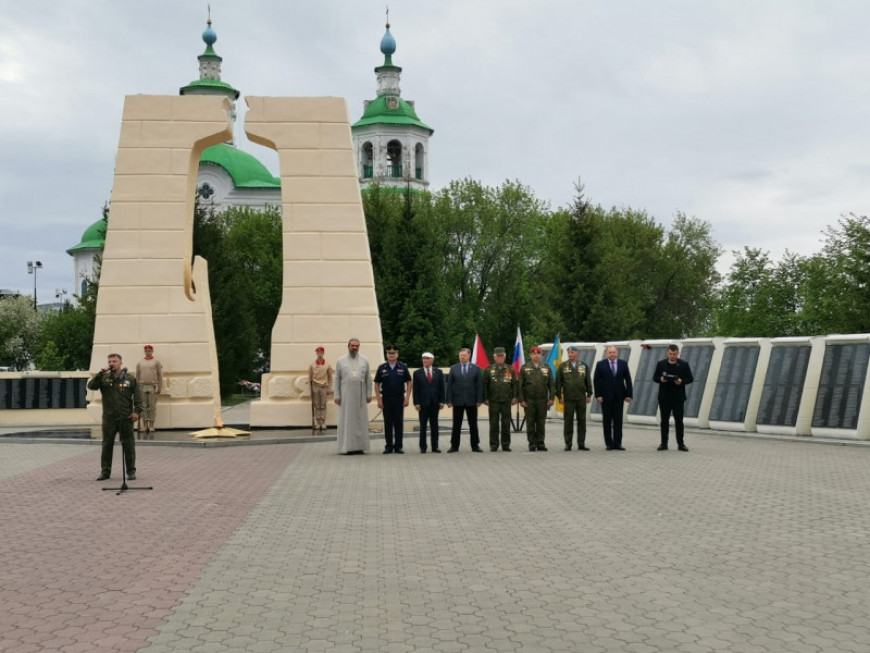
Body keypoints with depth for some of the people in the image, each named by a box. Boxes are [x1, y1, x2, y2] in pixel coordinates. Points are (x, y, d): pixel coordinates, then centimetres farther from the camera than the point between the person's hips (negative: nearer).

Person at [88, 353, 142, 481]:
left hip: (126, 418, -1)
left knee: (128, 445, 3)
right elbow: (91, 386, -8)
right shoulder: (103, 378, 5)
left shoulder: (130, 379, 2)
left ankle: (131, 471, 12)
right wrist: (101, 373, -15)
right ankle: (105, 471, 15)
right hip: (108, 418, 1)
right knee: (107, 445, 6)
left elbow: (137, 396, 3)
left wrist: (137, 410, -7)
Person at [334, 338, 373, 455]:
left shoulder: (364, 360, 8)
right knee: (346, 420, -1)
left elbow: (368, 379, 8)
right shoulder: (341, 361, 5)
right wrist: (337, 396, -2)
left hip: (360, 394, 1)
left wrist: (369, 394, 2)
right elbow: (337, 379, 4)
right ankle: (347, 446, 3)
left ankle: (359, 446, 7)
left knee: (360, 419, 2)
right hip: (346, 394, -1)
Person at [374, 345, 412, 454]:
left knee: (399, 423, 1)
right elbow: (377, 384, 5)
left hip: (399, 399, 0)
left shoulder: (403, 367, 4)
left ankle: (398, 446, 7)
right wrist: (379, 400, -2)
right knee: (388, 423, 2)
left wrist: (407, 398, -4)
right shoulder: (381, 368, 4)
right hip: (386, 399, 0)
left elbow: (409, 383, 5)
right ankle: (389, 446, 8)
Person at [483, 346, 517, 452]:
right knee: (494, 423, 2)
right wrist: (485, 398, -2)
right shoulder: (489, 370, 5)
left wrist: (514, 397, 0)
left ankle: (506, 444, 11)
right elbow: (485, 385, 5)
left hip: (506, 401, 1)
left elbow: (514, 384, 8)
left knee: (506, 423, 4)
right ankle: (493, 445, 8)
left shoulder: (510, 370, 8)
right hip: (493, 401, -1)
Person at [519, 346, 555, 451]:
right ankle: (532, 444, 7)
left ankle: (540, 443, 9)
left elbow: (551, 384, 9)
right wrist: (521, 400, -5)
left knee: (541, 422, 2)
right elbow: (520, 385, 2)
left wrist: (551, 398, -1)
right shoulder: (524, 368, 5)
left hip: (542, 400, 1)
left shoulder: (547, 368, 9)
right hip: (529, 400, -1)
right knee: (530, 423, 1)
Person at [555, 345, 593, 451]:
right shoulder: (562, 366, 3)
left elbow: (588, 381, 10)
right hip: (568, 398, -2)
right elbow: (558, 382, 2)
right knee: (568, 421, 1)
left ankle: (581, 444, 10)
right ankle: (568, 444, 7)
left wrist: (589, 395, 4)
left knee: (582, 421, 4)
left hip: (581, 398, 2)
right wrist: (559, 396, -2)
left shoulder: (584, 366, 8)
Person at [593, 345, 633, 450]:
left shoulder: (623, 364, 6)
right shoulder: (601, 365, 1)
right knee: (607, 421, 3)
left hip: (619, 396, 1)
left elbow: (628, 380, 5)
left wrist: (628, 395, -2)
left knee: (618, 421, 3)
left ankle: (617, 444, 7)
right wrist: (598, 395, -8)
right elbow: (596, 381, 0)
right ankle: (609, 444, 9)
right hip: (606, 397, -1)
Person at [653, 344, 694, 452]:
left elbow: (690, 378, 1)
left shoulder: (684, 364, 1)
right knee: (664, 420, 5)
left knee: (679, 421, 1)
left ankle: (681, 444, 7)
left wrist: (682, 381, -18)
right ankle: (664, 443, 10)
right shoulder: (661, 364, 6)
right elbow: (655, 377, 8)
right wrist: (660, 379, -14)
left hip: (678, 397, -2)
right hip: (664, 397, 2)